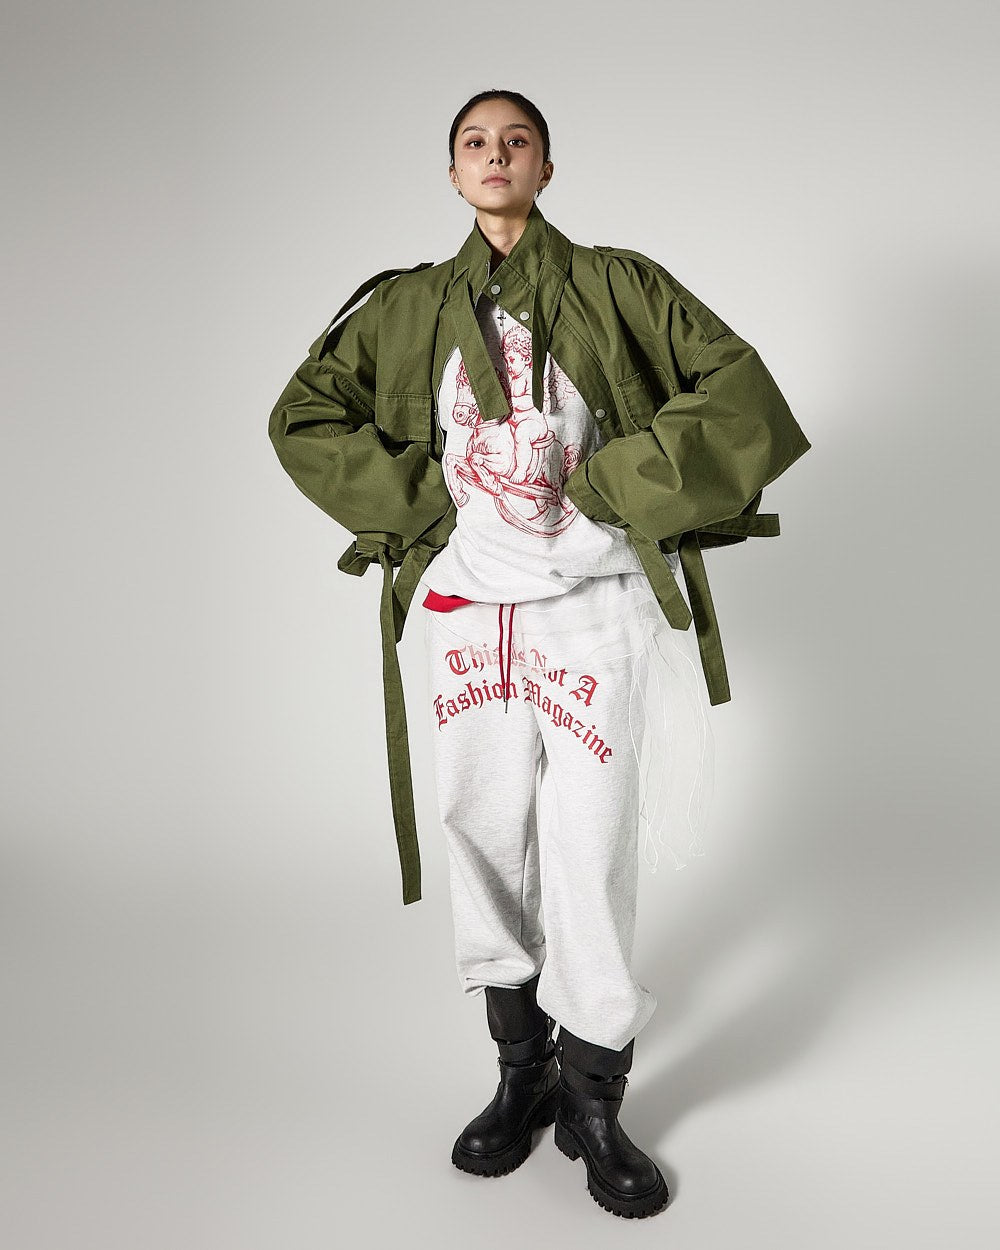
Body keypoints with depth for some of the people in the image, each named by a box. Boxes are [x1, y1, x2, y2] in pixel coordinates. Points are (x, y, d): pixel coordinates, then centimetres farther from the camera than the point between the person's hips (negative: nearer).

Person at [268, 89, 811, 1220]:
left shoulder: (615, 286, 5)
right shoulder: (408, 307, 11)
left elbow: (738, 389, -2)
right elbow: (302, 415, 13)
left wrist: (613, 482, -9)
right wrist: (416, 501, 1)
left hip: (593, 607, -2)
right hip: (466, 610, 3)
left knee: (591, 856, -3)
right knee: (485, 842, 8)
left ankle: (595, 1103, 17)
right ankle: (522, 1073, 27)